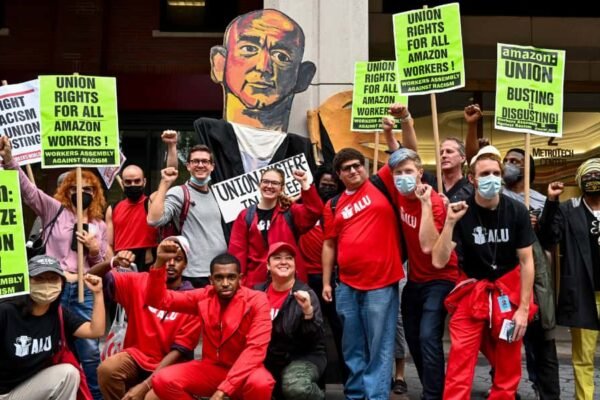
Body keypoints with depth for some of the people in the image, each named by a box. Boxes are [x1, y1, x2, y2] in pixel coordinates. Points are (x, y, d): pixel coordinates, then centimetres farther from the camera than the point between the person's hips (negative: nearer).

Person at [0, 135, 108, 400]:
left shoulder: (100, 225, 12)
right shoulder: (53, 209, 5)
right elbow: (27, 188, -7)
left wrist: (95, 249, -6)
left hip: (84, 292, 2)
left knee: (90, 350, 3)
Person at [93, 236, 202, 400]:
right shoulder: (139, 282, -1)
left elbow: (180, 349, -13)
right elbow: (93, 277, -2)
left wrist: (146, 384, -22)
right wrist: (113, 263, -26)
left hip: (171, 363, -2)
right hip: (137, 356, 3)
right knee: (106, 368, -27)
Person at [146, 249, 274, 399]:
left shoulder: (257, 300, -13)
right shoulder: (204, 297, 0)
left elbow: (256, 348, -21)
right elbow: (159, 300, 1)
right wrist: (160, 262, -17)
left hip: (244, 370, -3)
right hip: (211, 367, 4)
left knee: (260, 384, -38)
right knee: (162, 380, -20)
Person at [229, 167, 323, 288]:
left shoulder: (291, 212, 6)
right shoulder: (245, 216, 6)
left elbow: (315, 211, -13)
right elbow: (238, 251, 2)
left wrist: (304, 184, -21)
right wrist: (238, 282, -6)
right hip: (256, 282, 0)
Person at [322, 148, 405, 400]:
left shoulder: (381, 187, 1)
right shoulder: (333, 205, 10)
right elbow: (329, 245, 12)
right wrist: (326, 282, 9)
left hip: (381, 283, -4)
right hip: (347, 286, 4)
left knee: (379, 346, 1)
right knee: (352, 347, 14)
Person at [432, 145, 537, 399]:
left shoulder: (517, 212, -9)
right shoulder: (461, 212, -11)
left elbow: (526, 262, -3)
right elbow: (438, 261, -18)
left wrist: (524, 308, -6)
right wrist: (450, 223, -29)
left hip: (508, 293, 1)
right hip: (471, 293, -1)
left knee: (508, 370, 10)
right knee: (458, 368, -6)